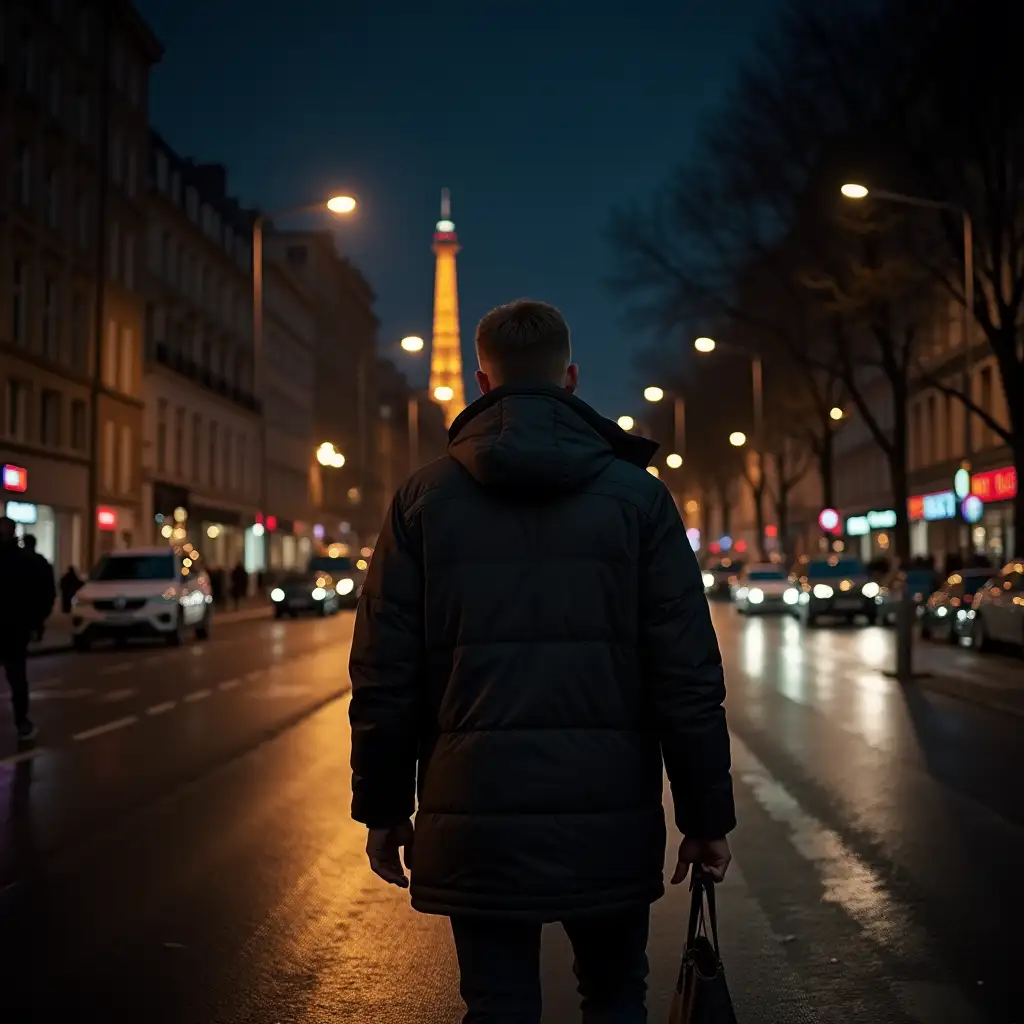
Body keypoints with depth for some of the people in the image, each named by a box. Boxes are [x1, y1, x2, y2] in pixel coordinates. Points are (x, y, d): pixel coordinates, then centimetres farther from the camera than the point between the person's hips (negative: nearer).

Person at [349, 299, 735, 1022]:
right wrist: (708, 814, 4)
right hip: (611, 819, 0)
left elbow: (384, 676, 1)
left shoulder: (424, 498, 2)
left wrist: (383, 807, 10)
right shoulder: (636, 495, 0)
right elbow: (689, 676, -3)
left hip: (476, 818, 0)